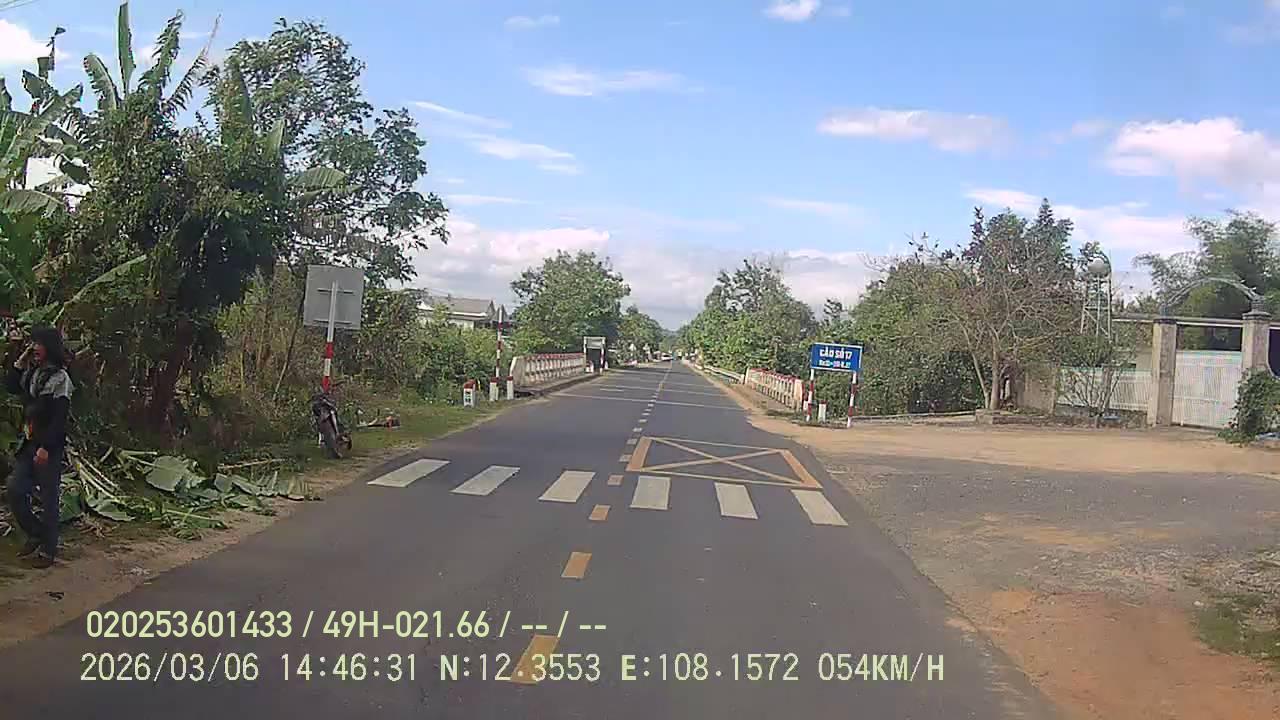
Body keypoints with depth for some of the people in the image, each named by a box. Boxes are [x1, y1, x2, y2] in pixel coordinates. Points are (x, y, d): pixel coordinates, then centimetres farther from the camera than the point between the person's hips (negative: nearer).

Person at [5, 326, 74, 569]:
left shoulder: (59, 377, -12)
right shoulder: (32, 372, 10)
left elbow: (60, 417, -16)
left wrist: (46, 447, -21)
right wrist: (20, 362, 5)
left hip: (50, 447, -7)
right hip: (29, 444, 7)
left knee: (48, 499, 1)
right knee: (14, 493, 4)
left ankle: (48, 549, 12)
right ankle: (35, 534, 24)